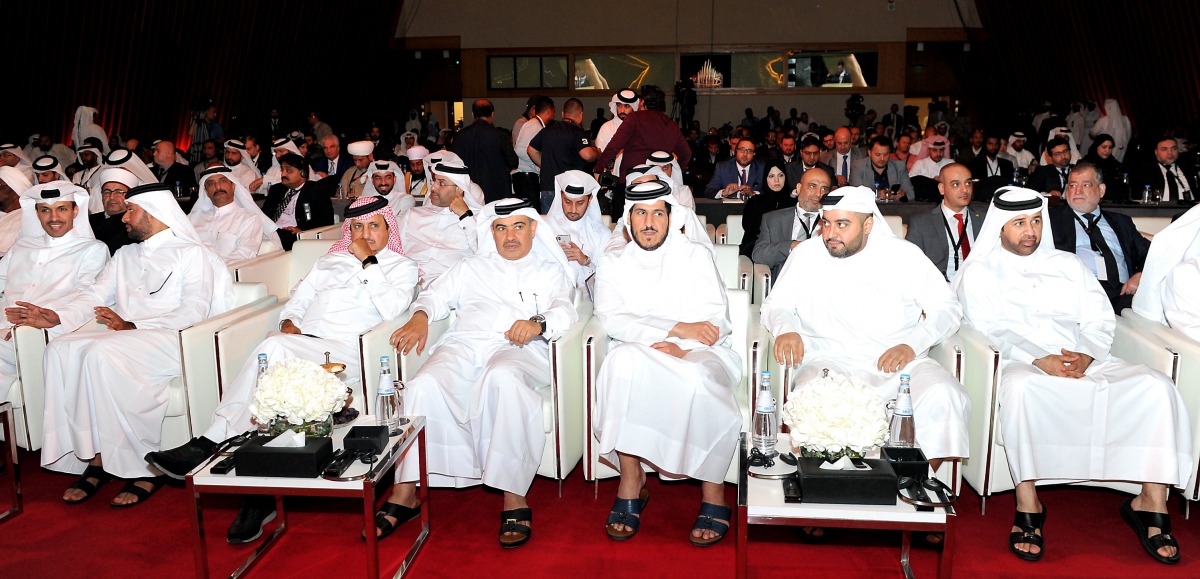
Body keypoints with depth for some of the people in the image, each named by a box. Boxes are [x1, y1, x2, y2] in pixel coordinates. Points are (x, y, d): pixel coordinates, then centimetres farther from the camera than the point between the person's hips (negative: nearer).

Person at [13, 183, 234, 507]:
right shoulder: (125, 256, 28)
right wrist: (57, 317, -3)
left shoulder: (191, 253, 5)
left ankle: (145, 465, -25)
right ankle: (96, 457, -22)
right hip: (125, 337, 6)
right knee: (62, 349, -21)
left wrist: (133, 326, -18)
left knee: (101, 354, -32)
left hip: (169, 340, -6)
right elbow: (94, 297, 17)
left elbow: (194, 312, -9)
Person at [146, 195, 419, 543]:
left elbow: (392, 308, -6)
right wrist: (289, 322, 4)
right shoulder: (332, 259, 31)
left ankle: (210, 444, -26)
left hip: (344, 351, -5)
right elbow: (300, 296, 25)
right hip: (298, 345, 5)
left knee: (275, 348, -34)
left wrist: (368, 262, -2)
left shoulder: (402, 267, 14)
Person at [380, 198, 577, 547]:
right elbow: (436, 295, 24)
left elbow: (566, 311, 7)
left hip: (518, 349, -2)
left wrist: (539, 323, -17)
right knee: (424, 384, -30)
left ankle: (514, 498, -36)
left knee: (503, 377, -39)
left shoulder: (551, 272, 25)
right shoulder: (471, 267, 33)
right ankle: (405, 494, -25)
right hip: (465, 344, 3)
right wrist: (421, 316, -1)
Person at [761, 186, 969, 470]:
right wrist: (784, 328, -9)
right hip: (828, 361, -1)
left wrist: (913, 344, -8)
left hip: (899, 361, 1)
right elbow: (775, 304, 16)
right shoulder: (805, 255, 11)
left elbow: (946, 307, 10)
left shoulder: (904, 254, 9)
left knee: (943, 396, -29)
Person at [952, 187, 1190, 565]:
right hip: (1020, 363, -4)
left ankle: (1151, 502, -13)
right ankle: (1028, 505, -31)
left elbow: (1100, 320, 13)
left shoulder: (1068, 265, 23)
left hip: (1086, 362, 5)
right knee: (1019, 386, -40)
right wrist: (1040, 360, -19)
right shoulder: (980, 271, 10)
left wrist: (1085, 356, -10)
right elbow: (989, 329, -4)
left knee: (1156, 388, -20)